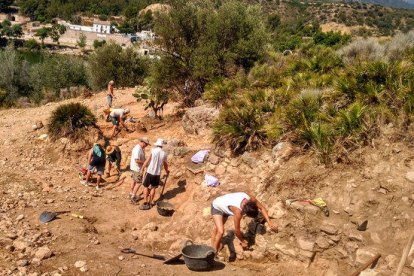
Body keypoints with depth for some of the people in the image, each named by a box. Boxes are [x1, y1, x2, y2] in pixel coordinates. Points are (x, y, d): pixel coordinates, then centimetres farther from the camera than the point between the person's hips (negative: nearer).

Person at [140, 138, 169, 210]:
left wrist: (142, 169, 0)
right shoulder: (164, 154, 2)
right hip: (158, 174, 3)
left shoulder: (153, 151, -9)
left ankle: (145, 203, 5)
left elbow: (147, 161, -9)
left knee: (146, 187, 7)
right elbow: (165, 165, 13)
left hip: (150, 172, -3)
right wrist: (167, 171, 32)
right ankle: (150, 202, 22)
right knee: (153, 188, 17)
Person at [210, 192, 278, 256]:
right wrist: (242, 242, -15)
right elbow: (237, 230, -31)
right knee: (220, 232, -22)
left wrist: (269, 223, -21)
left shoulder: (251, 199, -29)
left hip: (224, 207, 8)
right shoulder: (238, 211, -43)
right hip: (217, 207, -8)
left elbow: (262, 208, -14)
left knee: (217, 229, 22)